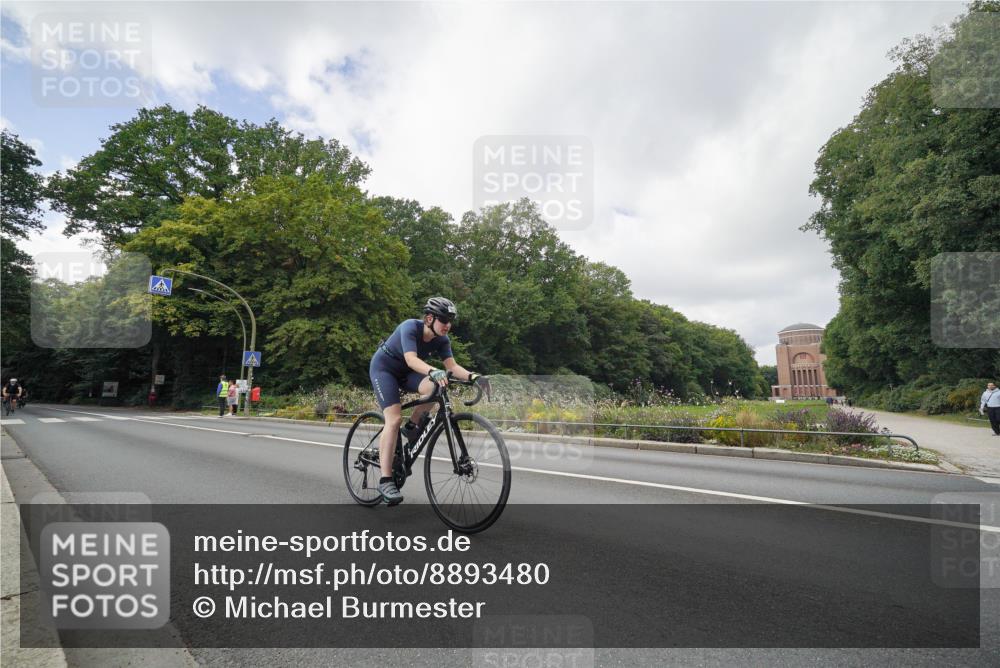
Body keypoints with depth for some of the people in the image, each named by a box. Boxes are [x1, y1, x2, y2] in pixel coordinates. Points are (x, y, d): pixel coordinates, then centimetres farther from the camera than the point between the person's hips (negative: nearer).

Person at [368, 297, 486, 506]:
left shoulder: (442, 340, -11)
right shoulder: (410, 327, -29)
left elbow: (452, 366, -20)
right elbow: (411, 359, -43)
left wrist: (472, 376, -39)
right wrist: (434, 372, -60)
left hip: (405, 371, 5)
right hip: (383, 367, -5)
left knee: (436, 387, -26)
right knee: (394, 419, -22)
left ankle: (412, 426, -2)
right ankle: (385, 480, -19)